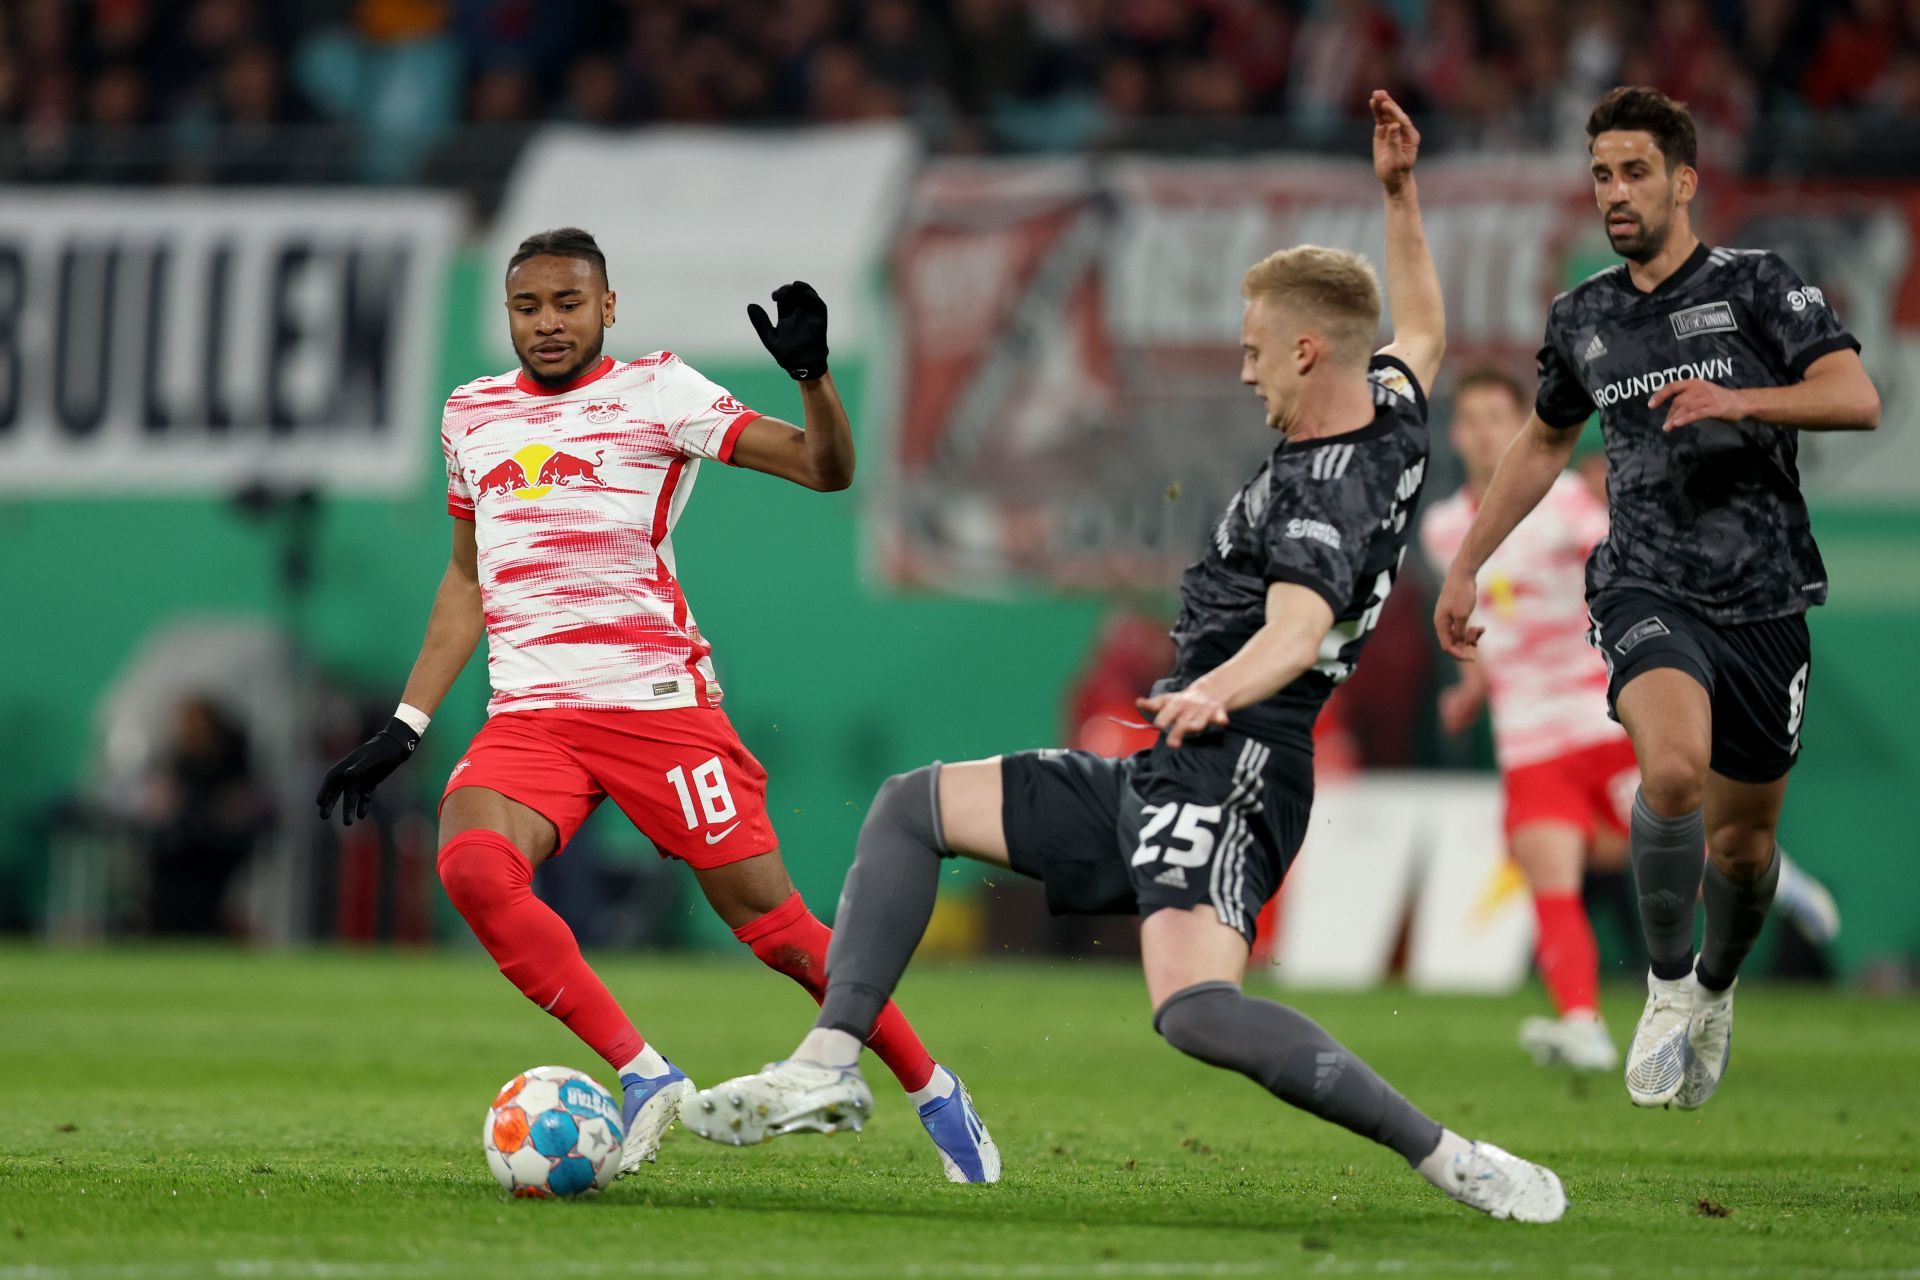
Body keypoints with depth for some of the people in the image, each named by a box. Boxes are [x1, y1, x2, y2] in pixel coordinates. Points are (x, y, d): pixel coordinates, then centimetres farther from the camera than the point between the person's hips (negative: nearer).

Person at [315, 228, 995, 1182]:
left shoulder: (655, 391, 2)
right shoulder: (473, 415, 16)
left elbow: (827, 469, -4)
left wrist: (811, 374, -23)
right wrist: (402, 728, 22)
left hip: (656, 700, -3)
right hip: (528, 713, 3)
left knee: (767, 915, -6)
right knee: (472, 865, -27)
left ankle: (932, 1091, 14)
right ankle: (642, 1076, -21)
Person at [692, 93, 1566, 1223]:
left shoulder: (1321, 494, -18)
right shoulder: (1395, 425, 11)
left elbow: (1297, 629, -36)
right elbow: (1421, 334, 34)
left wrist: (1216, 692, -54)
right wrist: (1402, 197, 35)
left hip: (1222, 778, -11)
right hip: (1156, 787, 11)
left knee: (1195, 1011, -35)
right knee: (911, 808, 13)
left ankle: (1454, 1161, -29)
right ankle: (829, 1068, 3)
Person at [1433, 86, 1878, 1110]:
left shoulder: (1756, 285, -2)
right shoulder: (1581, 318, 10)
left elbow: (1857, 398, -14)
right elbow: (1545, 442, 27)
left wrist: (1739, 400, -28)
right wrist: (1466, 565, 27)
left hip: (1764, 599, -1)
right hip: (1646, 589, 1)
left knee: (1742, 844, 8)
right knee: (1673, 768, -29)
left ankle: (1716, 986, 41)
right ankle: (1666, 988, -10)